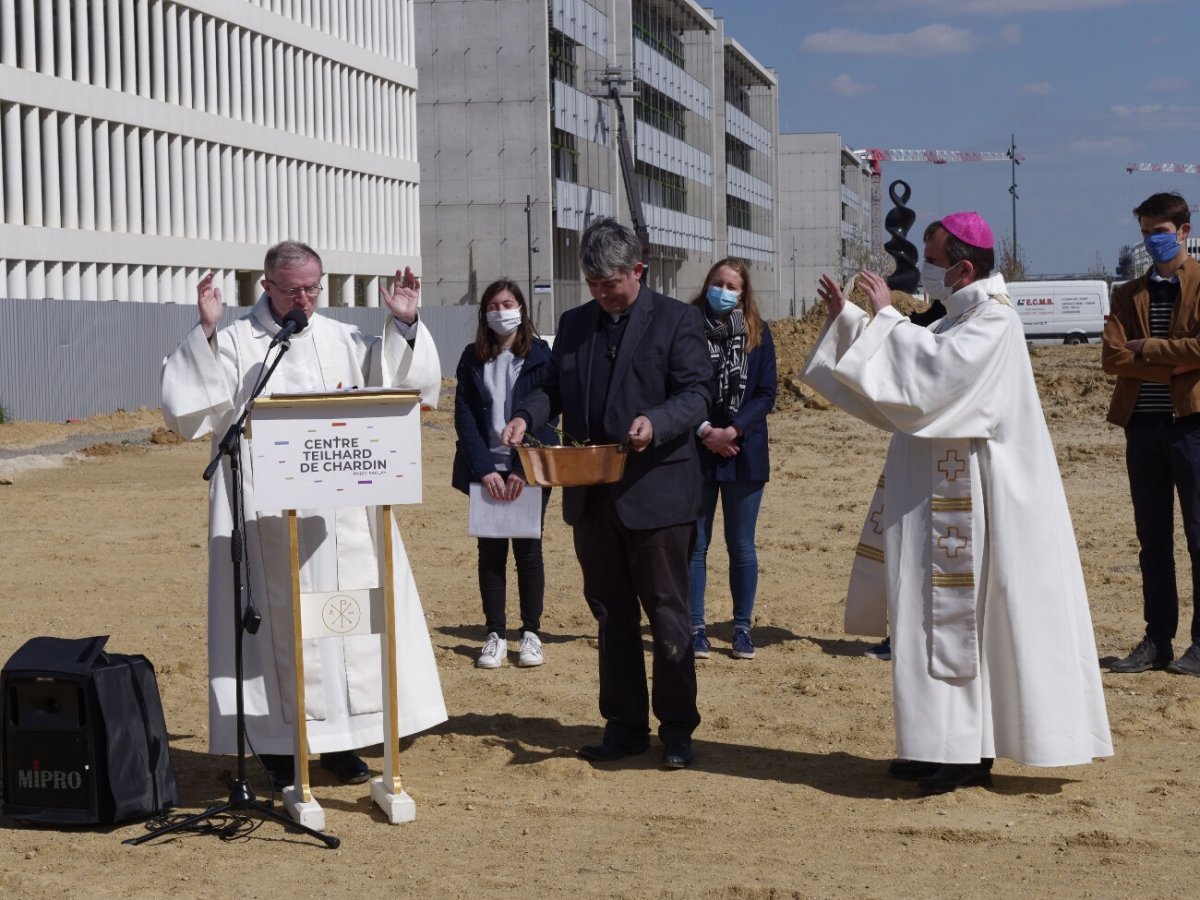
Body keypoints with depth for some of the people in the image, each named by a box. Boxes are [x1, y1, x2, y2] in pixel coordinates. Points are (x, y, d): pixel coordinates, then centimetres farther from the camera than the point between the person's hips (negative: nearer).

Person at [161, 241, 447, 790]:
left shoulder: (344, 342, 10)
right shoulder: (233, 345, -1)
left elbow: (401, 386, 7)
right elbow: (188, 412, -11)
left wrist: (404, 326, -4)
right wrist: (204, 335, -19)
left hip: (342, 517, 4)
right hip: (267, 517, -3)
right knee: (278, 622, 0)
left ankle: (340, 742, 19)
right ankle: (278, 749, 10)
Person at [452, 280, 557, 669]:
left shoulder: (539, 356, -1)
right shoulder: (473, 358, 5)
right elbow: (464, 416, 1)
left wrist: (523, 469, -15)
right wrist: (484, 469, -10)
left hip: (529, 468, -2)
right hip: (486, 468, 2)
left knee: (528, 549, 2)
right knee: (490, 550, 2)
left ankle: (531, 633, 11)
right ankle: (495, 635, 7)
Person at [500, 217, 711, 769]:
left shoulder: (677, 320, -2)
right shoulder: (574, 324, 13)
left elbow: (697, 394, -9)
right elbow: (554, 387, 16)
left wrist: (656, 423, -28)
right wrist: (526, 416, -5)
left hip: (655, 491, -5)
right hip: (591, 495, 5)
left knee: (667, 615, 1)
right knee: (611, 615, 12)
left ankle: (676, 729, 11)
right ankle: (624, 726, 21)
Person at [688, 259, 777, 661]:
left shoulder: (758, 333, 4)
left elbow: (767, 393, 0)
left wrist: (732, 431, -12)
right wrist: (705, 431, -15)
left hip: (744, 453, 1)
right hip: (696, 451, -1)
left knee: (742, 546, 7)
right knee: (695, 545, 4)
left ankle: (742, 628, 16)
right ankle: (696, 628, 12)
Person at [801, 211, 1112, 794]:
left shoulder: (993, 322, -15)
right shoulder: (960, 320, 15)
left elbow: (927, 375, -27)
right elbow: (912, 378, 18)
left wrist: (887, 315, -17)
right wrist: (845, 319, 14)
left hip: (965, 499, -10)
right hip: (940, 496, 10)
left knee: (954, 618, -6)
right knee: (949, 616, 12)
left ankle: (966, 756, 0)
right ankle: (947, 747, 18)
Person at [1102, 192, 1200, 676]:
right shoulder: (1130, 294, 13)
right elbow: (1112, 356, 0)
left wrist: (1147, 349, -7)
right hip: (1143, 424, 5)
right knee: (1153, 540, 9)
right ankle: (1158, 641, 14)